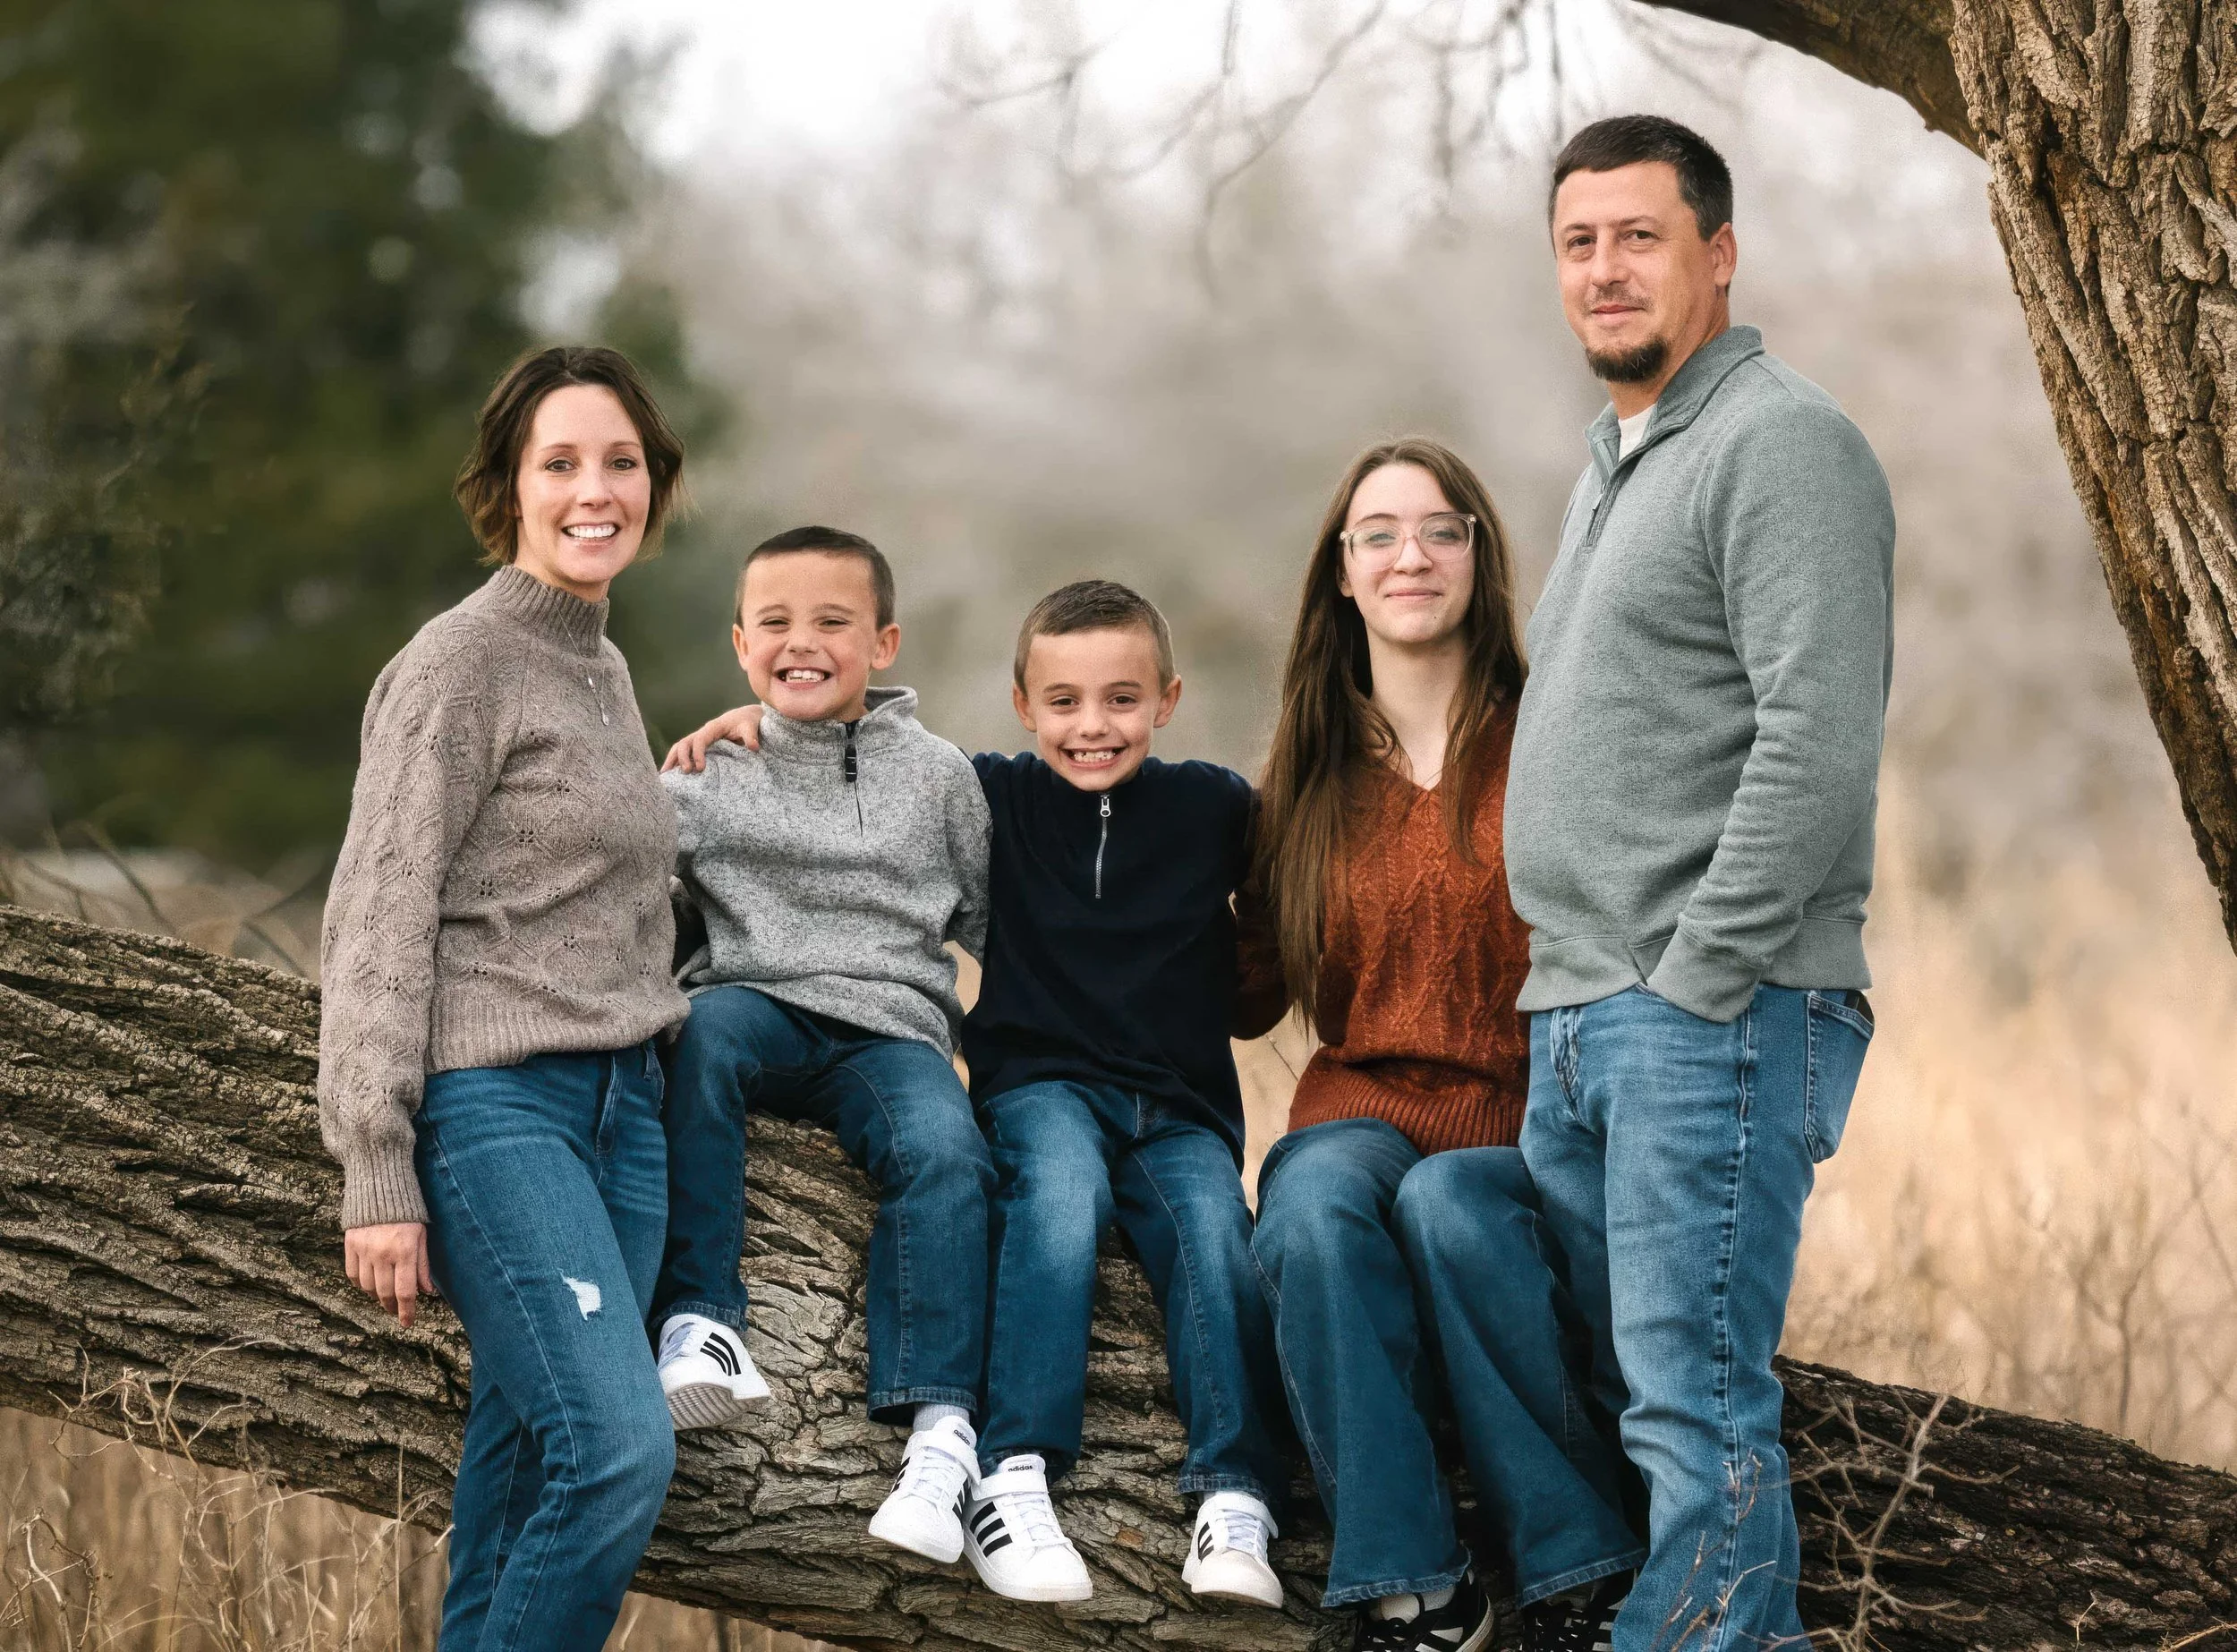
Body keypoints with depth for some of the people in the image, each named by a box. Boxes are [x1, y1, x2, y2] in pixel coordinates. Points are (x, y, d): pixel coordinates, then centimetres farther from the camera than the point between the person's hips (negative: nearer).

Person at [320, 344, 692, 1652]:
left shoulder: (606, 669, 17)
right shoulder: (461, 662, -7)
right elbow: (378, 924, -10)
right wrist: (377, 1178, -14)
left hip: (621, 1103, 7)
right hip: (493, 1103, -7)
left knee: (534, 1456, 4)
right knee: (621, 1446, -19)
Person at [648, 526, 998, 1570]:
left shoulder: (936, 775, 13)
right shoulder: (708, 777, 12)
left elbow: (995, 922, 18)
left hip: (890, 1029, 0)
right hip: (757, 1009, 0)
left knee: (944, 1152, -31)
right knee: (702, 1029, -35)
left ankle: (940, 1426, -34)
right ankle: (698, 1321, -37)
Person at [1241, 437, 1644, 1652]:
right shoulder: (1307, 775, 13)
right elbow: (1248, 994, 15)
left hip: (1525, 1113, -2)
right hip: (1362, 1104, 2)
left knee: (1447, 1204, -36)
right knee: (1313, 1212, -33)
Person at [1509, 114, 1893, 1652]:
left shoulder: (1781, 444, -8)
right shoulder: (1616, 465, 22)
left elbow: (1818, 743, -18)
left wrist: (1696, 976, -18)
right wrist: (1578, 984, 18)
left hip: (1717, 1017, -10)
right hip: (1580, 1021, 10)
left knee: (1695, 1404, -12)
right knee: (1595, 1388, 10)